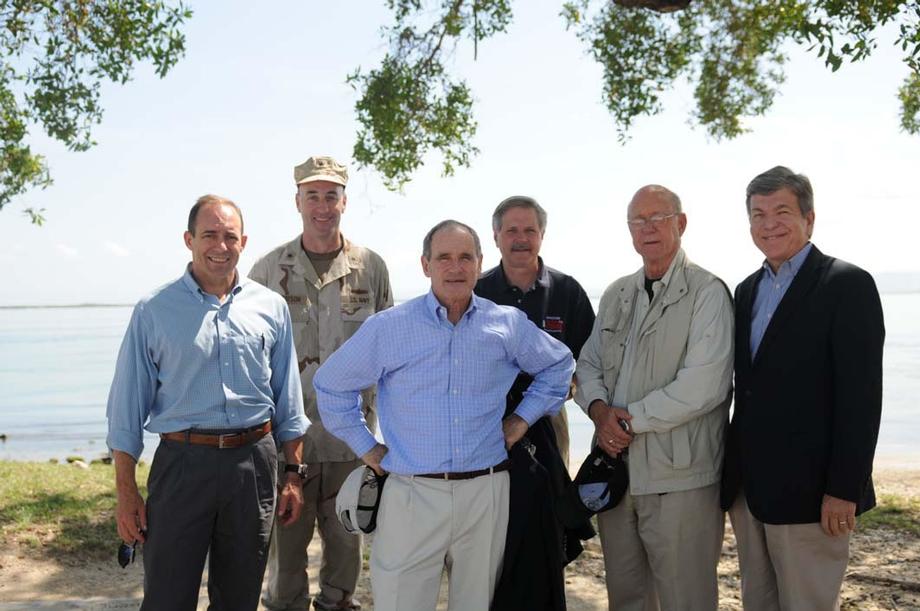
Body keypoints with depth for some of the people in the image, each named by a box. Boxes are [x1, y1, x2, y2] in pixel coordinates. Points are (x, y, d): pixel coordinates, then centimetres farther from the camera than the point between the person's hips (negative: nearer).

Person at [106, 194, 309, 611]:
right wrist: (126, 492, -3)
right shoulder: (154, 310, -1)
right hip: (182, 462, -2)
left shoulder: (271, 307, 6)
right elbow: (127, 408, 1)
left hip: (254, 463, 2)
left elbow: (288, 402, 11)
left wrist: (293, 475, 7)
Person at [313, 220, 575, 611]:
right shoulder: (387, 328, -2)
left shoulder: (509, 324, 4)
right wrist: (365, 447, 5)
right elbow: (331, 385, 7)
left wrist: (524, 418, 10)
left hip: (486, 493, 2)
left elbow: (559, 365, 20)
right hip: (412, 494, -2)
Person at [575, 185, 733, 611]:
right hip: (616, 470, 6)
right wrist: (600, 411, -6)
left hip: (679, 479, -6)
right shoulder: (616, 295, 13)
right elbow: (588, 364, 15)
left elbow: (701, 387, -18)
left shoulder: (707, 293, -9)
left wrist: (630, 419, -12)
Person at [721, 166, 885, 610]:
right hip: (747, 486, 7)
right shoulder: (747, 290, 14)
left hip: (807, 490, -6)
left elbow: (861, 396, -13)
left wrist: (844, 491, -17)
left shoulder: (847, 285, -8)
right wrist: (734, 472, 11)